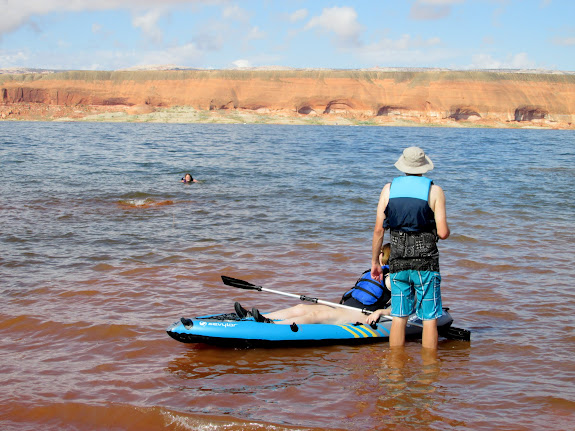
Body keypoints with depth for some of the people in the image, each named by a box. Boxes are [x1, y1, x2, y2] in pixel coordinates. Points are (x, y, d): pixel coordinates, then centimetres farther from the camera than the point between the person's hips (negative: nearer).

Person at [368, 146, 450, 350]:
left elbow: (378, 229, 2)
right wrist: (445, 228, 15)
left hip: (398, 262, 3)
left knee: (398, 317, 11)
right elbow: (443, 233, -9)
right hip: (425, 262, -3)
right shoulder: (434, 191, -4)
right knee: (429, 318, 5)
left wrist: (374, 262, 11)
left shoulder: (389, 188, 3)